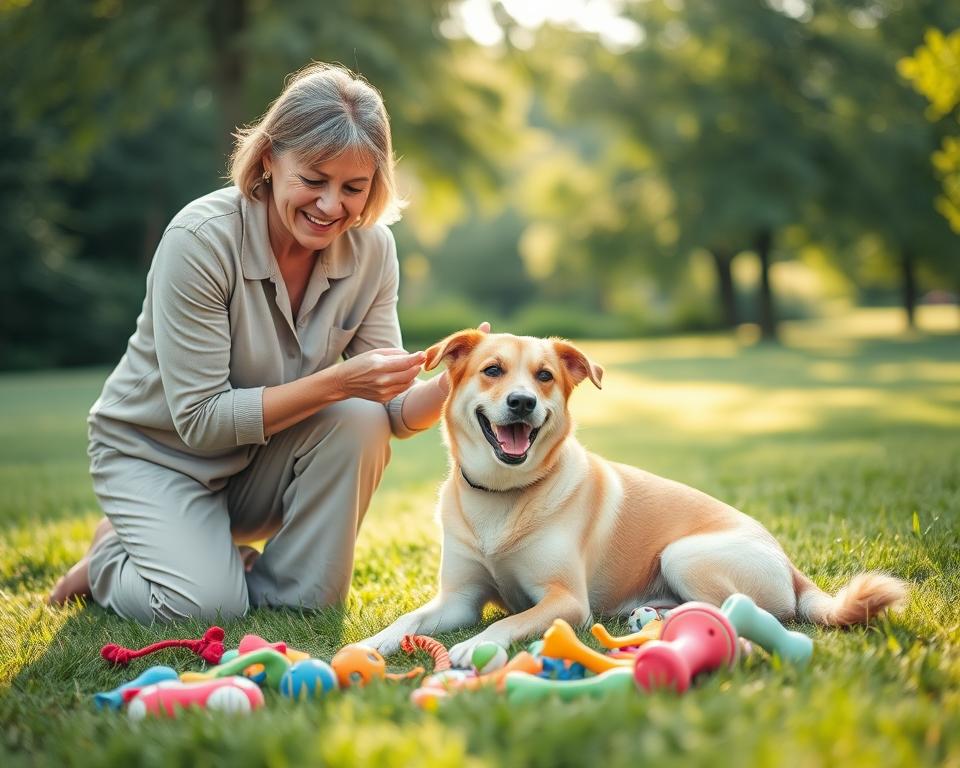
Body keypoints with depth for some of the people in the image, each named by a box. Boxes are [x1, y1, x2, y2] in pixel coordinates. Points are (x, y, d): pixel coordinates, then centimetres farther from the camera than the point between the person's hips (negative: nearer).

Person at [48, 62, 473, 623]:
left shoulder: (371, 248, -12)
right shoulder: (201, 239, -26)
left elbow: (390, 410, -11)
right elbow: (200, 421, -27)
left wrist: (446, 387, -34)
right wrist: (336, 382, -37)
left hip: (264, 459, 4)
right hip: (155, 452, -4)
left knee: (359, 420, -26)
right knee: (205, 606, -27)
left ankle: (284, 596, -5)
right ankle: (112, 557, 9)